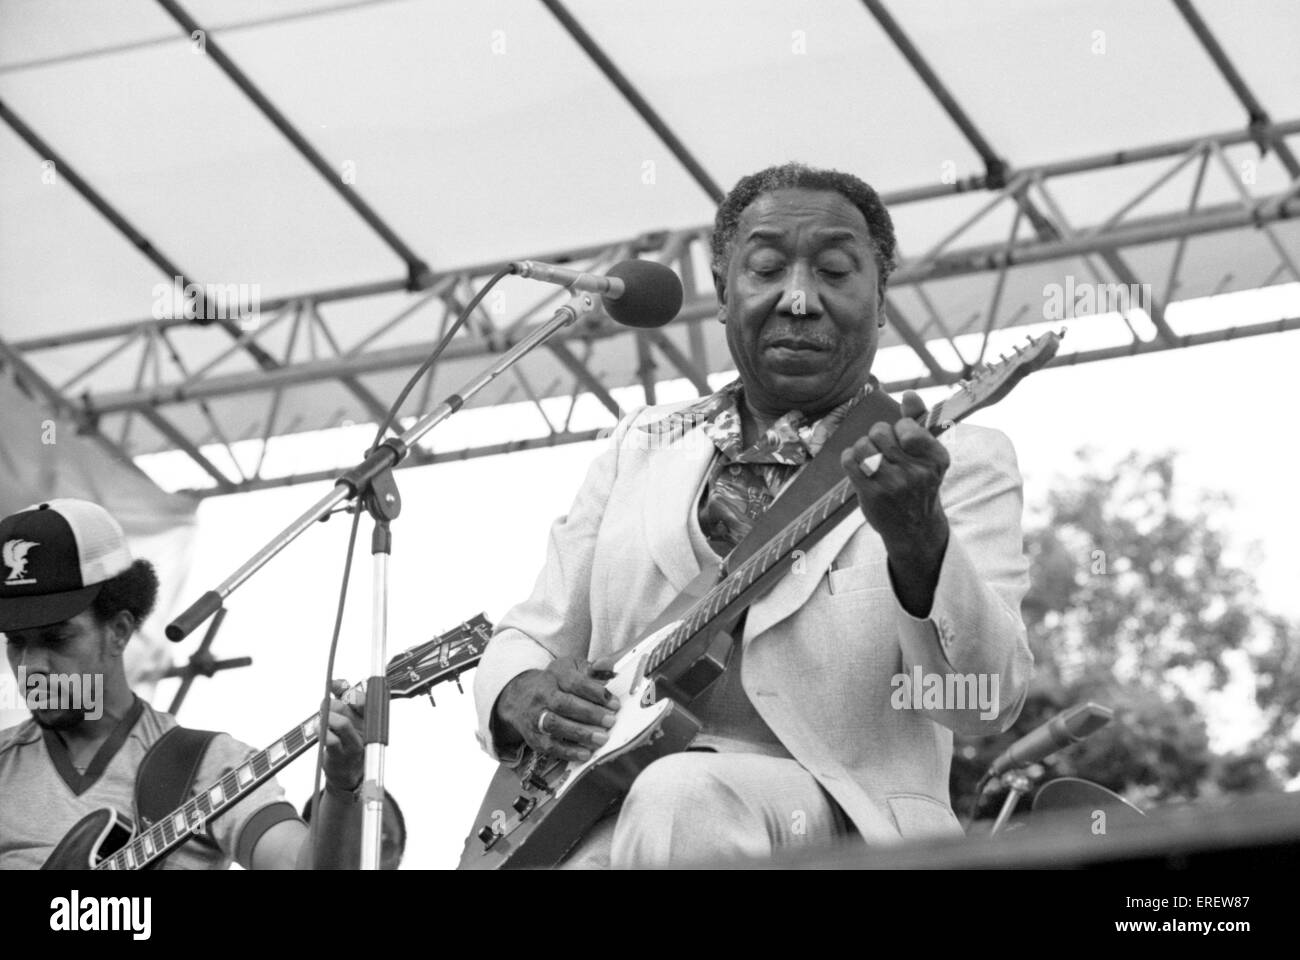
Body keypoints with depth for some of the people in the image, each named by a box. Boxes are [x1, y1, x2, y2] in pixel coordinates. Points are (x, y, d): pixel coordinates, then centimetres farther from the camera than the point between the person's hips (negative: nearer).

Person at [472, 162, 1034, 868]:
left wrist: (919, 538, -29)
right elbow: (530, 636, 23)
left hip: (843, 819, -1)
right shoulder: (642, 446, 19)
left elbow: (986, 703, -9)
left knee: (679, 801, -33)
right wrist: (524, 695, -3)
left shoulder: (959, 461, 5)